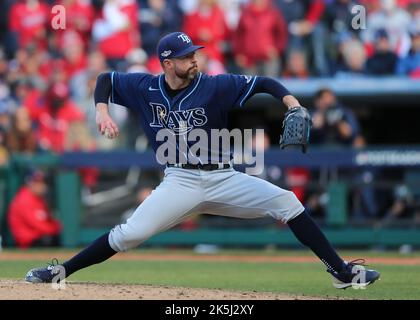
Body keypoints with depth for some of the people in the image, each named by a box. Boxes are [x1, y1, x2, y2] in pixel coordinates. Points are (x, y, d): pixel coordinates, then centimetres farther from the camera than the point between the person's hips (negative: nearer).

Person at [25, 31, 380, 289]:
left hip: (223, 178, 0)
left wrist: (292, 103, -28)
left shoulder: (214, 86, -7)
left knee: (287, 203, -14)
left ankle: (342, 272, -11)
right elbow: (105, 79, 12)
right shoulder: (146, 87, -1)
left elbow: (263, 83, -10)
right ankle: (61, 271, -3)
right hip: (180, 182, 0)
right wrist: (102, 112, -7)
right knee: (129, 234, -16)